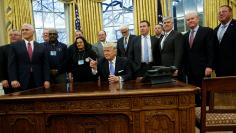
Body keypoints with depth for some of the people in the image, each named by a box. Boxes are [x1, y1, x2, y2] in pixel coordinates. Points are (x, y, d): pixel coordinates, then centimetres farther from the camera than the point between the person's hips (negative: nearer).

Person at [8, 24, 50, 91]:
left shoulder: (41, 47, 8)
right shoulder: (15, 46, 6)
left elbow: (45, 65, 4)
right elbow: (12, 64, 0)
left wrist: (46, 80, -4)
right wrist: (13, 79, -11)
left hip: (38, 82, 1)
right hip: (21, 82, -1)